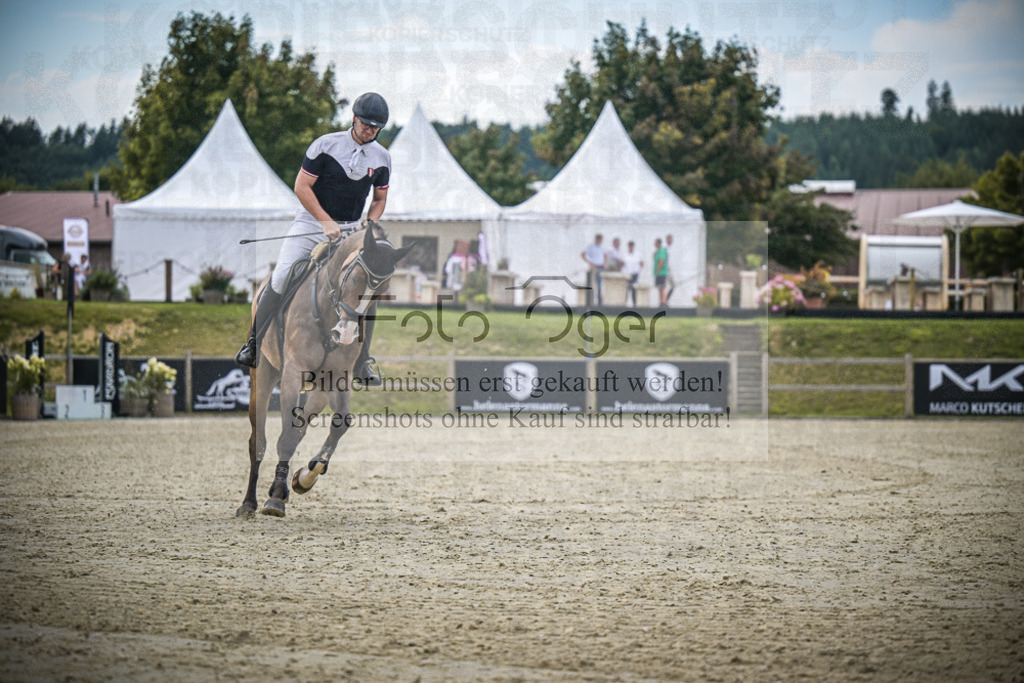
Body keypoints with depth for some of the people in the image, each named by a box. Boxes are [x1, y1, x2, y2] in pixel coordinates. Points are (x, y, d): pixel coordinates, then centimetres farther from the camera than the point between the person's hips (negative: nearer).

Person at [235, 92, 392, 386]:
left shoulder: (381, 158, 3)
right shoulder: (326, 145, -11)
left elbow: (379, 198, 15)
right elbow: (302, 187, -10)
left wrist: (369, 225, -4)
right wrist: (326, 222, -16)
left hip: (350, 230, 3)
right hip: (311, 222, -3)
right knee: (281, 279, -18)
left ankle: (361, 366, 3)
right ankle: (253, 345, -3)